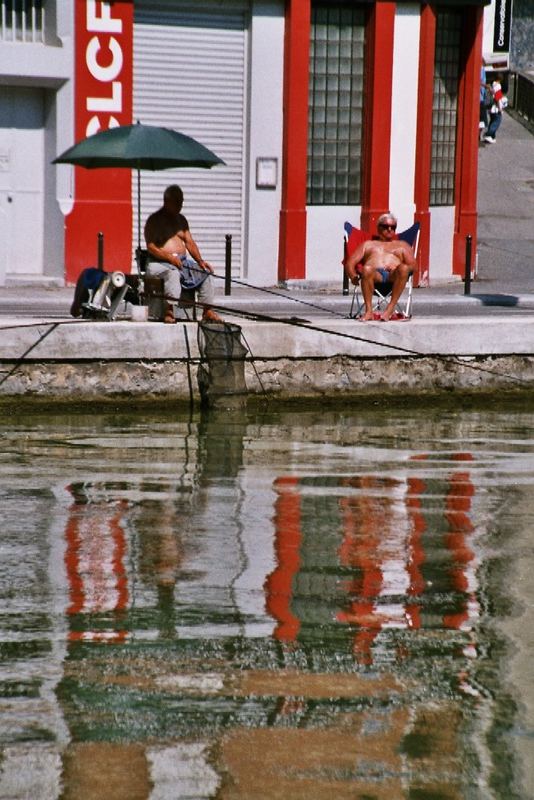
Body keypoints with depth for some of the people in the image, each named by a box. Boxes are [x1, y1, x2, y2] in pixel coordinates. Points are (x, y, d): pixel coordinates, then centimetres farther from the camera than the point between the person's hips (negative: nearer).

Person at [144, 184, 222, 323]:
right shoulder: (154, 220, -2)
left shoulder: (181, 219, 19)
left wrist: (200, 261, -1)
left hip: (182, 261, 7)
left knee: (206, 272, -10)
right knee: (173, 273, -38)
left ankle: (207, 311, -10)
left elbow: (190, 242, 16)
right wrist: (169, 257, -24)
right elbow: (150, 247, -12)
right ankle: (169, 312, -43)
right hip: (159, 263, -7)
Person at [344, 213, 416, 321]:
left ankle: (390, 308, -35)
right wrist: (353, 276, -2)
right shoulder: (368, 245, 35)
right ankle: (368, 310, -35)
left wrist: (397, 267, -7)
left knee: (403, 268, -37)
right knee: (367, 268, -38)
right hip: (375, 275, 0)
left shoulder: (402, 245, 34)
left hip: (394, 276, 0)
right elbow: (350, 263, 22)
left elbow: (412, 265, 16)